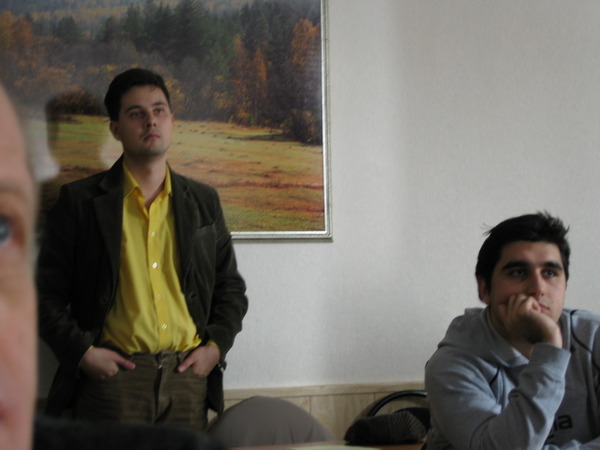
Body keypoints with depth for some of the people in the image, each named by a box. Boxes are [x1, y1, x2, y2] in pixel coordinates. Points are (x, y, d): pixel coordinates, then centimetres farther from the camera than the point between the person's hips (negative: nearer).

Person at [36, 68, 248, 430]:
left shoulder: (204, 201, 13)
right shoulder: (80, 201, 4)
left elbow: (231, 288, 19)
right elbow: (48, 294, 3)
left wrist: (216, 346, 4)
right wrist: (82, 352, -9)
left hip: (188, 374, 3)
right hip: (113, 374, -2)